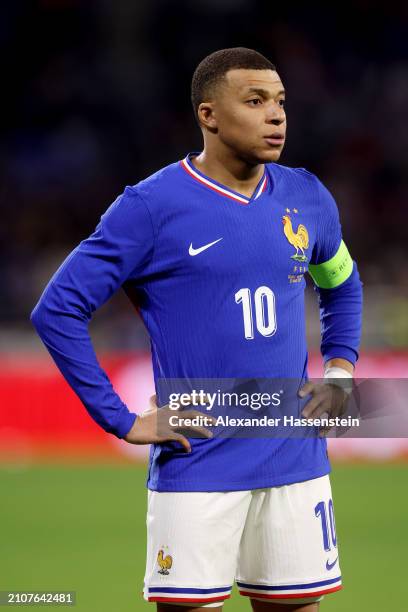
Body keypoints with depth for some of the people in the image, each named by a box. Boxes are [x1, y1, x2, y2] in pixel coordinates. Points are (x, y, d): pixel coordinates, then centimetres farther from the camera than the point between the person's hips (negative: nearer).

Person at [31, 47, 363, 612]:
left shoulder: (307, 199, 8)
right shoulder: (152, 206, -7)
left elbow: (341, 286, 29)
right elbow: (57, 311, -6)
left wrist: (339, 371, 12)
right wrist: (123, 421, -9)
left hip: (296, 462, 4)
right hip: (198, 471, -4)